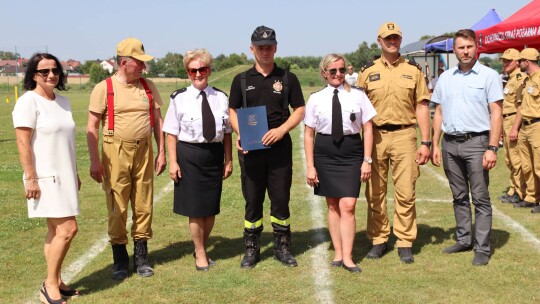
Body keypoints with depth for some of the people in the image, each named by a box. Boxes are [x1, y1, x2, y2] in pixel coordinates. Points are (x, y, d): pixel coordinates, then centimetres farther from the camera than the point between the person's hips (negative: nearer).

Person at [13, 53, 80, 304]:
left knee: (56, 230, 11)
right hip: (45, 178, -8)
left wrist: (75, 174, 19)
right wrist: (31, 179, -18)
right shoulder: (28, 101, -11)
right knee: (67, 228, -11)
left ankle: (55, 283, 20)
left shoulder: (63, 101, 12)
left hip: (63, 177, 8)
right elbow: (23, 143, -15)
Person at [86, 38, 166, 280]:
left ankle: (141, 256, 20)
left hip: (144, 152, 4)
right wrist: (95, 160, -9)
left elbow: (158, 120, 13)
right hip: (115, 153, -3)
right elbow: (92, 127, -3)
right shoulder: (104, 88, -3)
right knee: (117, 208, 2)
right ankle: (120, 259, 15)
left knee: (143, 205, 7)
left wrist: (161, 152, 8)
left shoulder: (148, 87, 9)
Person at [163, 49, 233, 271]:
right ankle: (200, 254, 24)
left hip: (215, 154, 3)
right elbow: (172, 133, -4)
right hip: (190, 155, -3)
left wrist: (228, 160, 7)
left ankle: (202, 249, 33)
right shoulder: (180, 98, -5)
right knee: (195, 208, 5)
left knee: (211, 207, 12)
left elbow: (227, 132, 8)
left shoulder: (220, 98, 3)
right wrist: (173, 162, -8)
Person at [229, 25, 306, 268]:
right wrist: (240, 134, -10)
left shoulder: (288, 78, 5)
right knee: (252, 200, 6)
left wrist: (281, 130, -12)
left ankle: (282, 247, 18)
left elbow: (299, 110, 4)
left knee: (281, 198, 4)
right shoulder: (241, 80, 7)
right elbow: (232, 111, 9)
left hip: (280, 147, 0)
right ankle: (251, 249, 17)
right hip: (250, 149, 1)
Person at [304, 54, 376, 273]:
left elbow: (367, 128, 4)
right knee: (332, 205, 9)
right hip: (325, 153, 1)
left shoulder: (357, 96, 1)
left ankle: (347, 257, 0)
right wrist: (310, 166, 1)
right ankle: (338, 252, 20)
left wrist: (367, 160, -2)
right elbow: (309, 134, 5)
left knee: (348, 206, -7)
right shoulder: (316, 99, 3)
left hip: (351, 152, -1)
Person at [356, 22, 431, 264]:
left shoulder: (413, 70, 7)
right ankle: (379, 239, 20)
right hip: (375, 136, 1)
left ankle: (405, 243, 10)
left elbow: (421, 107, 6)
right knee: (375, 192, 7)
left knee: (406, 192, -1)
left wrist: (425, 142, -1)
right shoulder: (368, 72, 8)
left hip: (404, 135, -1)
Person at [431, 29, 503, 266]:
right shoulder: (445, 78, 12)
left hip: (476, 142, -5)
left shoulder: (488, 76, -2)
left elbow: (496, 114, -6)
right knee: (459, 197, 13)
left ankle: (482, 248, 4)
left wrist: (492, 148, -14)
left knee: (480, 198, -2)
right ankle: (464, 240, 24)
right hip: (450, 143, 5)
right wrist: (435, 145, 8)